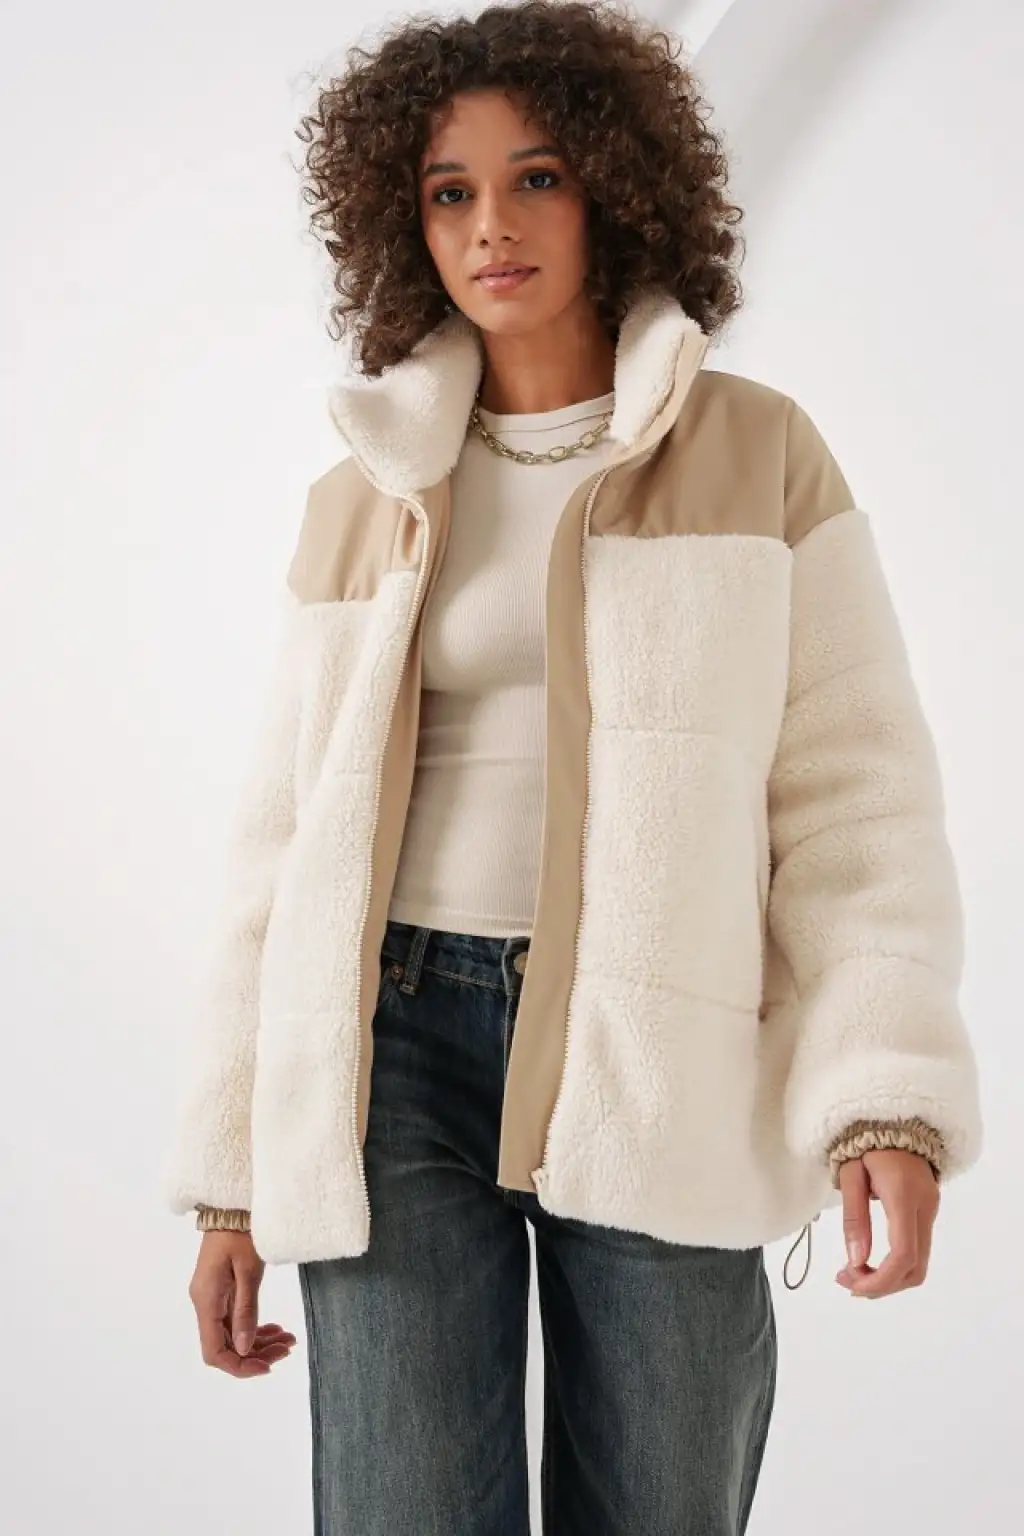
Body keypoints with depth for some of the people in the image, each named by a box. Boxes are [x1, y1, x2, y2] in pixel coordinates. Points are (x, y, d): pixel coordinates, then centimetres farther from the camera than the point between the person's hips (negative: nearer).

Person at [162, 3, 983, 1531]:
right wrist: (230, 1174, 10)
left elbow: (854, 788, 0)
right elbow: (284, 839, 13)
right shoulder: (362, 501, 13)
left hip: (660, 1061, -1)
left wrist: (891, 1094, -13)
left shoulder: (757, 452, 6)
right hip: (399, 1049, 2)